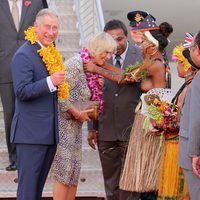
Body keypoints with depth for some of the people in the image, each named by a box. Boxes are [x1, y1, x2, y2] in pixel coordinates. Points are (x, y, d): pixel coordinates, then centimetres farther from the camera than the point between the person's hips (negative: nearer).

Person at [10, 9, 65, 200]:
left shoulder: (51, 53, 15)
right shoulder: (24, 55, -12)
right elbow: (22, 91, -20)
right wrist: (50, 82, -29)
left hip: (49, 133, 9)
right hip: (30, 132, -8)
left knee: (38, 185, 14)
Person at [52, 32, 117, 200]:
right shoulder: (75, 64, -16)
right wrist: (78, 113, -15)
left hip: (75, 126, 9)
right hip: (63, 123, -9)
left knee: (74, 173, 9)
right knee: (64, 172, -7)